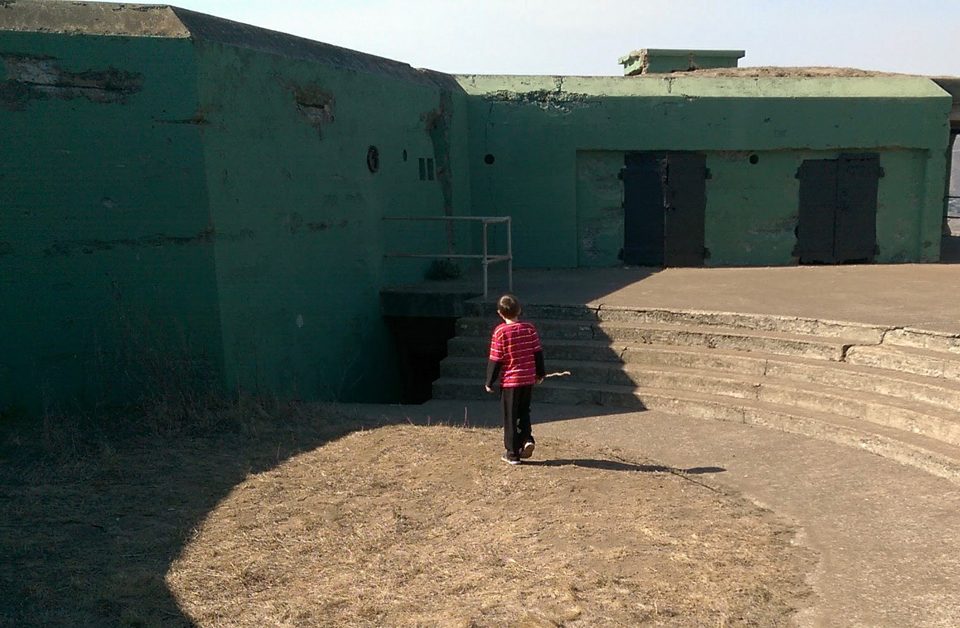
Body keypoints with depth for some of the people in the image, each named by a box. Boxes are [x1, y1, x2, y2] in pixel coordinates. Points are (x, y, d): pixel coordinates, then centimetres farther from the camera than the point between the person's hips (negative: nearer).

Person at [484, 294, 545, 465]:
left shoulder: (500, 331, -12)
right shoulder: (529, 328, -1)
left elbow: (495, 360, -10)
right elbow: (538, 353, 5)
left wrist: (489, 382, 0)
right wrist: (540, 373, 18)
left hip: (509, 381, -4)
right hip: (528, 379, 4)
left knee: (510, 417, 7)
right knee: (523, 412, 22)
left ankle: (512, 453, 12)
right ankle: (527, 439, 2)